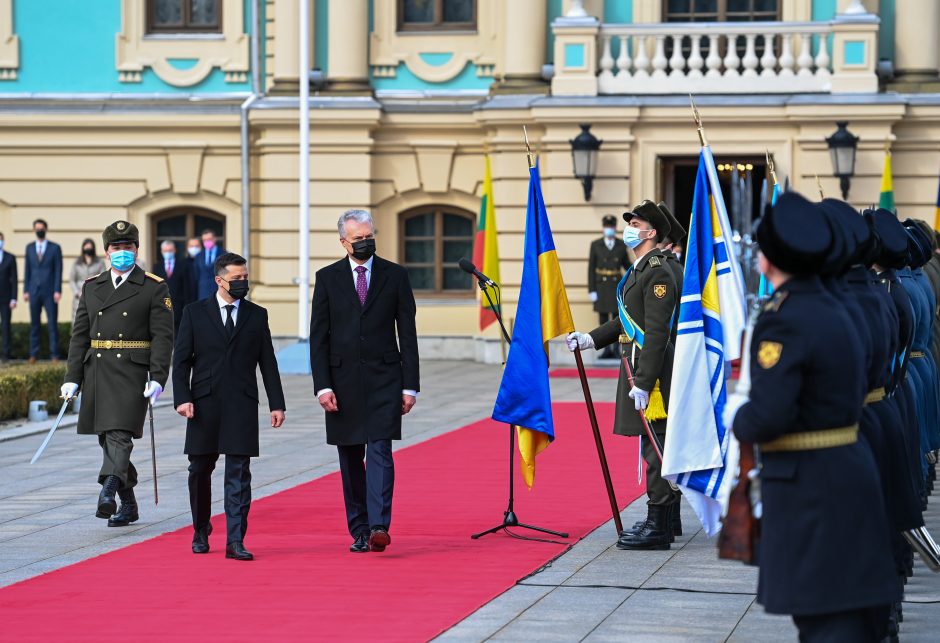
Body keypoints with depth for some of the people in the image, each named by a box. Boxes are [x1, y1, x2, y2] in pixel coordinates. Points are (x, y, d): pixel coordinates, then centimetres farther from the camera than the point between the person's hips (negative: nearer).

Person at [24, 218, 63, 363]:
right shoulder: (29, 248, 11)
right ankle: (34, 354, 6)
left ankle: (54, 355, -1)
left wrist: (57, 291, -9)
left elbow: (58, 271, -1)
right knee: (34, 324, 3)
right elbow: (27, 270, 11)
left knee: (52, 323, -3)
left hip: (49, 292, -2)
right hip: (34, 291, 3)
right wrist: (25, 290, 4)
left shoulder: (55, 248, 2)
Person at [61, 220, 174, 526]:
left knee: (119, 435, -18)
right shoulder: (91, 286, 14)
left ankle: (107, 495, -32)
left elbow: (163, 337, -5)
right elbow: (79, 335, 12)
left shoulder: (154, 288, 1)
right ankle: (128, 506, 20)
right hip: (97, 372, 5)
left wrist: (157, 378, -16)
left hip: (132, 372, -5)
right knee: (107, 439, 10)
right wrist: (72, 378, 5)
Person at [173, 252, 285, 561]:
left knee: (239, 473, -6)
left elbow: (268, 362, 10)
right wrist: (182, 398, -9)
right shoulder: (195, 312, 4)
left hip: (242, 403, 0)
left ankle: (235, 541, -8)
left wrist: (277, 403, 4)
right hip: (204, 402, 0)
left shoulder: (257, 315, 9)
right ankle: (201, 530, 28)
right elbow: (181, 359, 2)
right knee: (200, 469, 9)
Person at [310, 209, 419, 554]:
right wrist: (323, 386, -7)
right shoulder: (327, 278, 5)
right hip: (343, 380, 2)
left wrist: (410, 386, -1)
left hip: (384, 380, -1)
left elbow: (408, 334, 4)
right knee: (350, 459, 6)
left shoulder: (395, 276, 4)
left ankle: (379, 527, -21)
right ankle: (359, 531, 13)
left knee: (380, 451, -14)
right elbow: (318, 337, 3)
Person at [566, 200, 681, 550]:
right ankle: (667, 520, 23)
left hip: (652, 370, -10)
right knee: (656, 445, 15)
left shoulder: (658, 272, -16)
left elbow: (656, 332, -21)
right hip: (639, 366, 10)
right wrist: (590, 338, 11)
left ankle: (658, 527, -6)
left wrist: (642, 383, -24)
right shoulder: (639, 269, 17)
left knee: (655, 446, -8)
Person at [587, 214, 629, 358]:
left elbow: (626, 264, 12)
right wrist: (591, 290, -7)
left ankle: (616, 350, 4)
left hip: (617, 286, 1)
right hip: (601, 286, -1)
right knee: (603, 319, 1)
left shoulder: (621, 245, 4)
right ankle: (606, 350, 6)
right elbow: (591, 268, -2)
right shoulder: (595, 245, -1)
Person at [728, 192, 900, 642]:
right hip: (849, 469, 9)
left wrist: (739, 422, -4)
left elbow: (770, 415, -26)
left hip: (808, 487, -9)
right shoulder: (834, 311, 9)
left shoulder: (783, 320, -18)